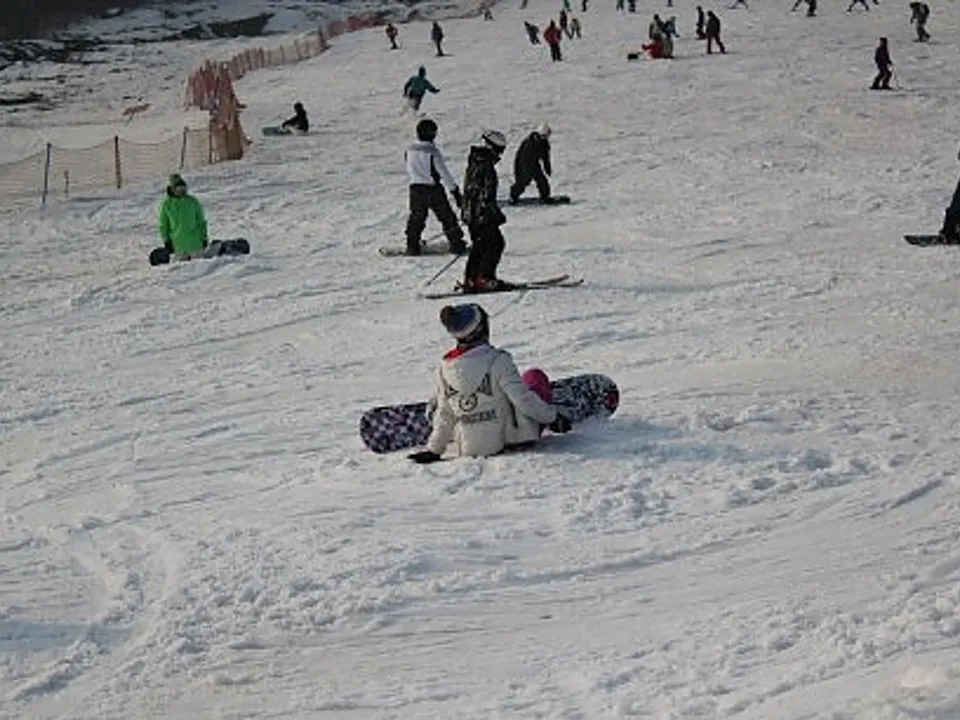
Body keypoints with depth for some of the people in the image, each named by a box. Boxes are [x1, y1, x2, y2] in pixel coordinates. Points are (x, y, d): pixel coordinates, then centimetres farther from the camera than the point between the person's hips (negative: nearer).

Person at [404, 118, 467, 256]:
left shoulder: (409, 151, 0)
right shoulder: (433, 152, -17)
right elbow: (444, 173, -14)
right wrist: (455, 190, -8)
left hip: (415, 188, 5)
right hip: (433, 189, -5)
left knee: (416, 218, 17)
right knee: (447, 217, 6)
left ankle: (412, 246, 15)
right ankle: (457, 245, 10)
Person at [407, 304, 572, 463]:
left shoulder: (445, 367, -5)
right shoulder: (497, 360, -19)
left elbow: (444, 416, 1)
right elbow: (523, 399, -16)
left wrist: (434, 449, 12)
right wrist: (552, 416, -2)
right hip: (510, 439, -4)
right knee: (534, 376, 16)